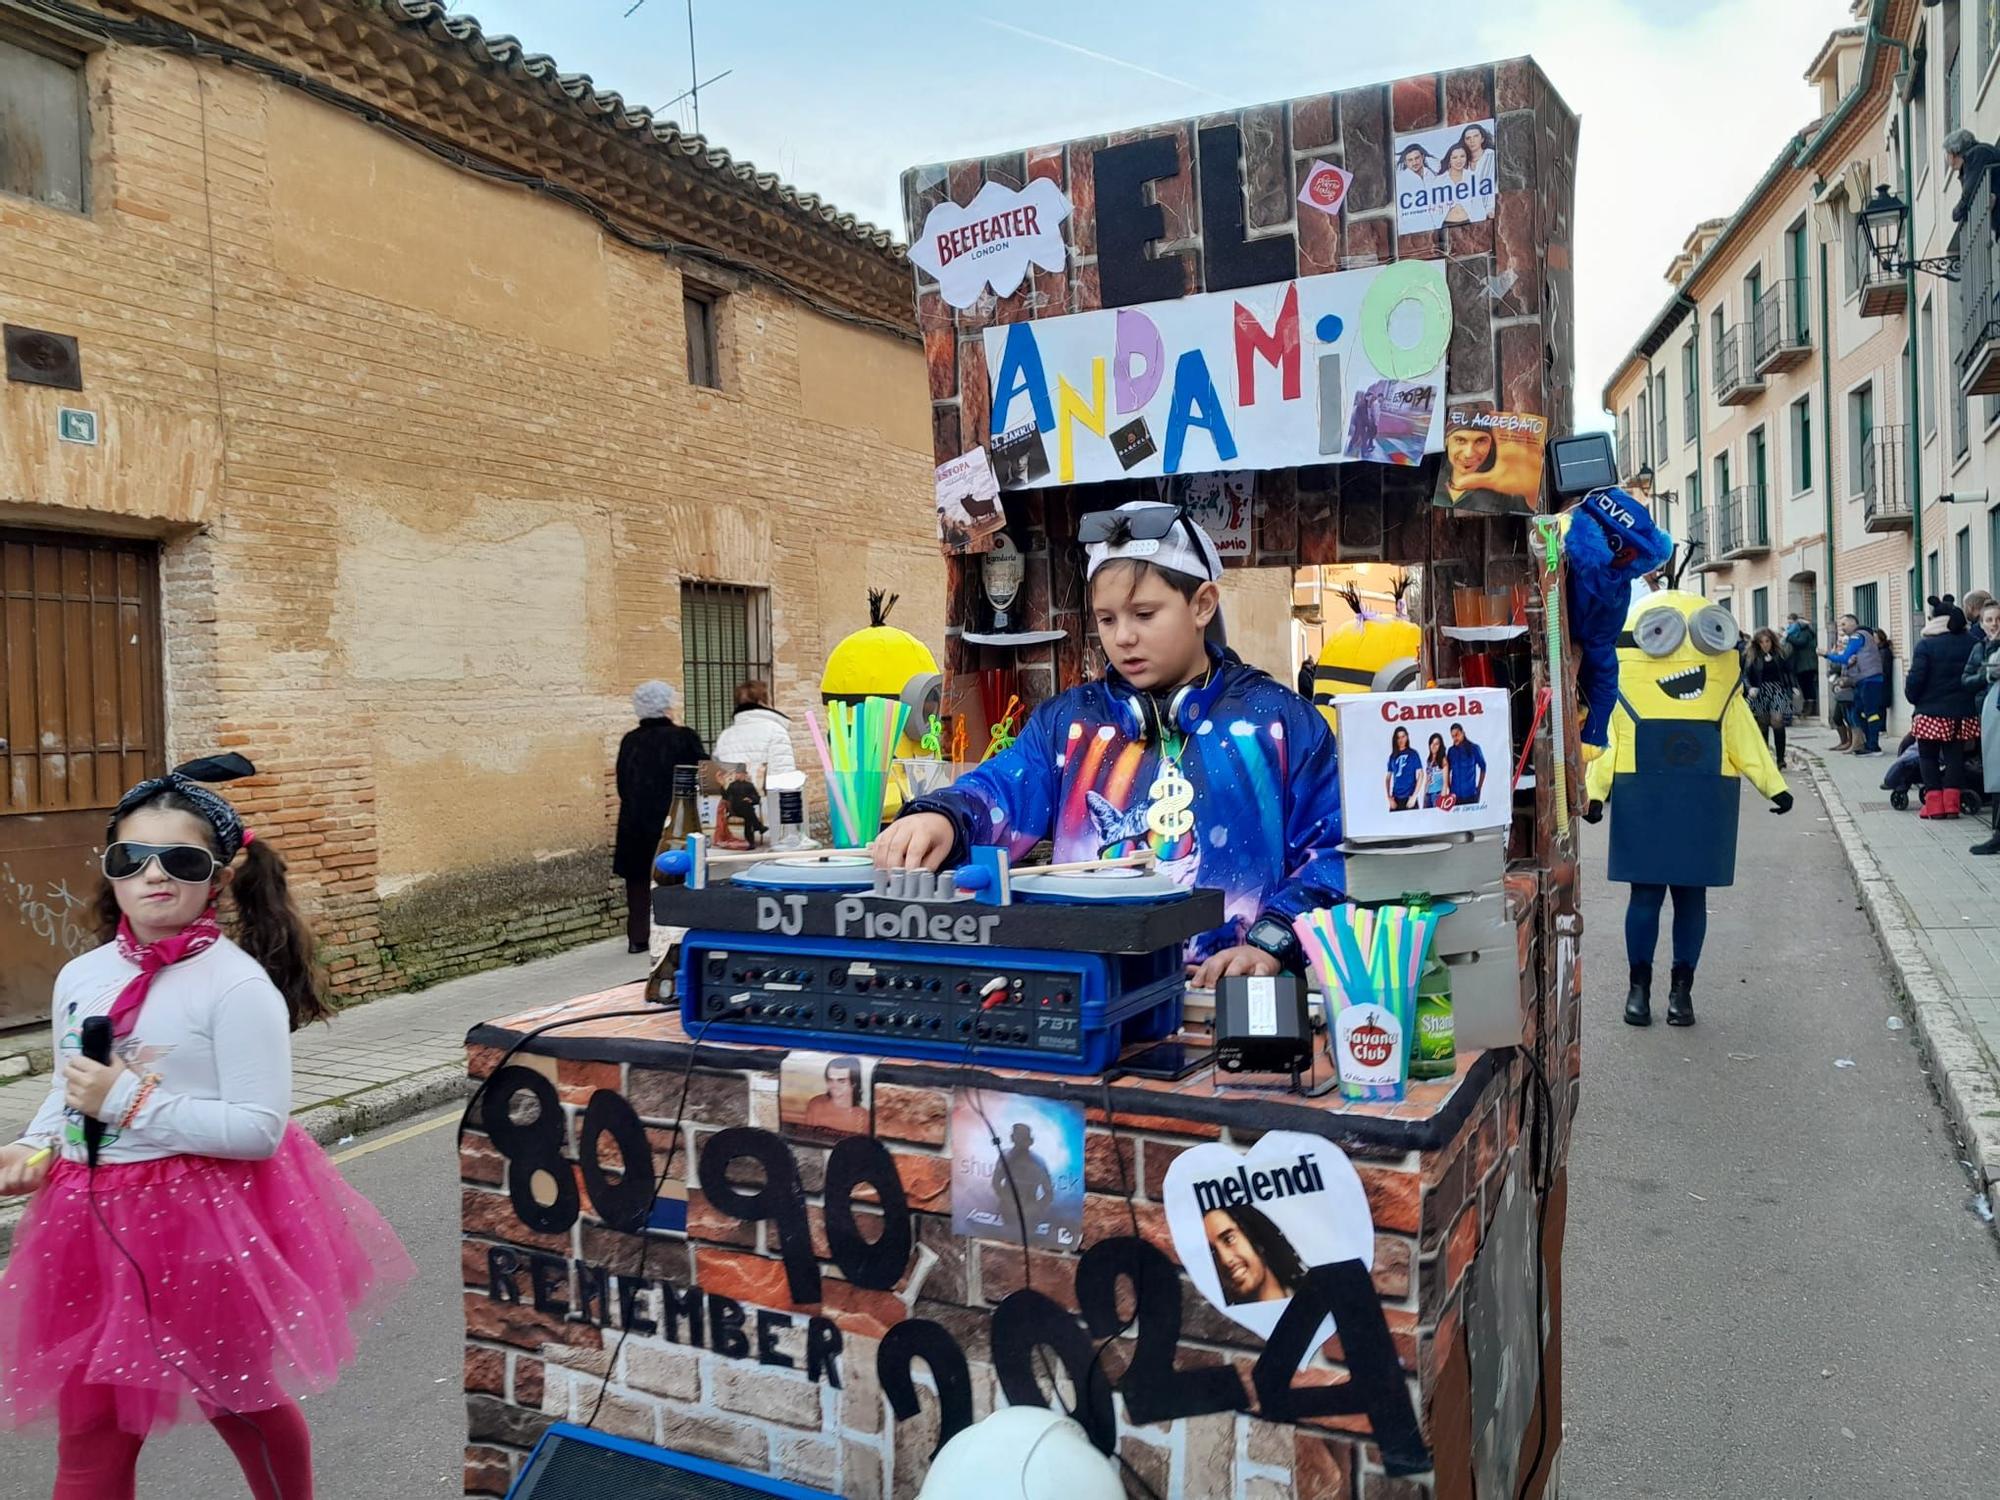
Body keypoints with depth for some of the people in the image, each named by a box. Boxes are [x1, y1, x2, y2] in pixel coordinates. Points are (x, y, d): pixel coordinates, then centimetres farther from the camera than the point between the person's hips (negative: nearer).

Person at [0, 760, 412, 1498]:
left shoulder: (237, 983, -18)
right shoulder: (80, 977, 2)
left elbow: (261, 1129, -21)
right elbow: (69, 1094, 16)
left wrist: (131, 1101, -23)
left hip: (209, 1220, -5)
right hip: (95, 1218, 6)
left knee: (242, 1404, 17)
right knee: (87, 1436, 14)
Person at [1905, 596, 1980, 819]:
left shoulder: (1926, 645, -11)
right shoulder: (1970, 644, 1)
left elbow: (1916, 678, -13)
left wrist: (1913, 698, 4)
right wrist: (1967, 697, 17)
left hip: (1931, 711, -3)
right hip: (1963, 710, 3)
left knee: (1928, 756, 7)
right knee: (1955, 755, 10)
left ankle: (1934, 803, 2)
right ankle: (1951, 803, 4)